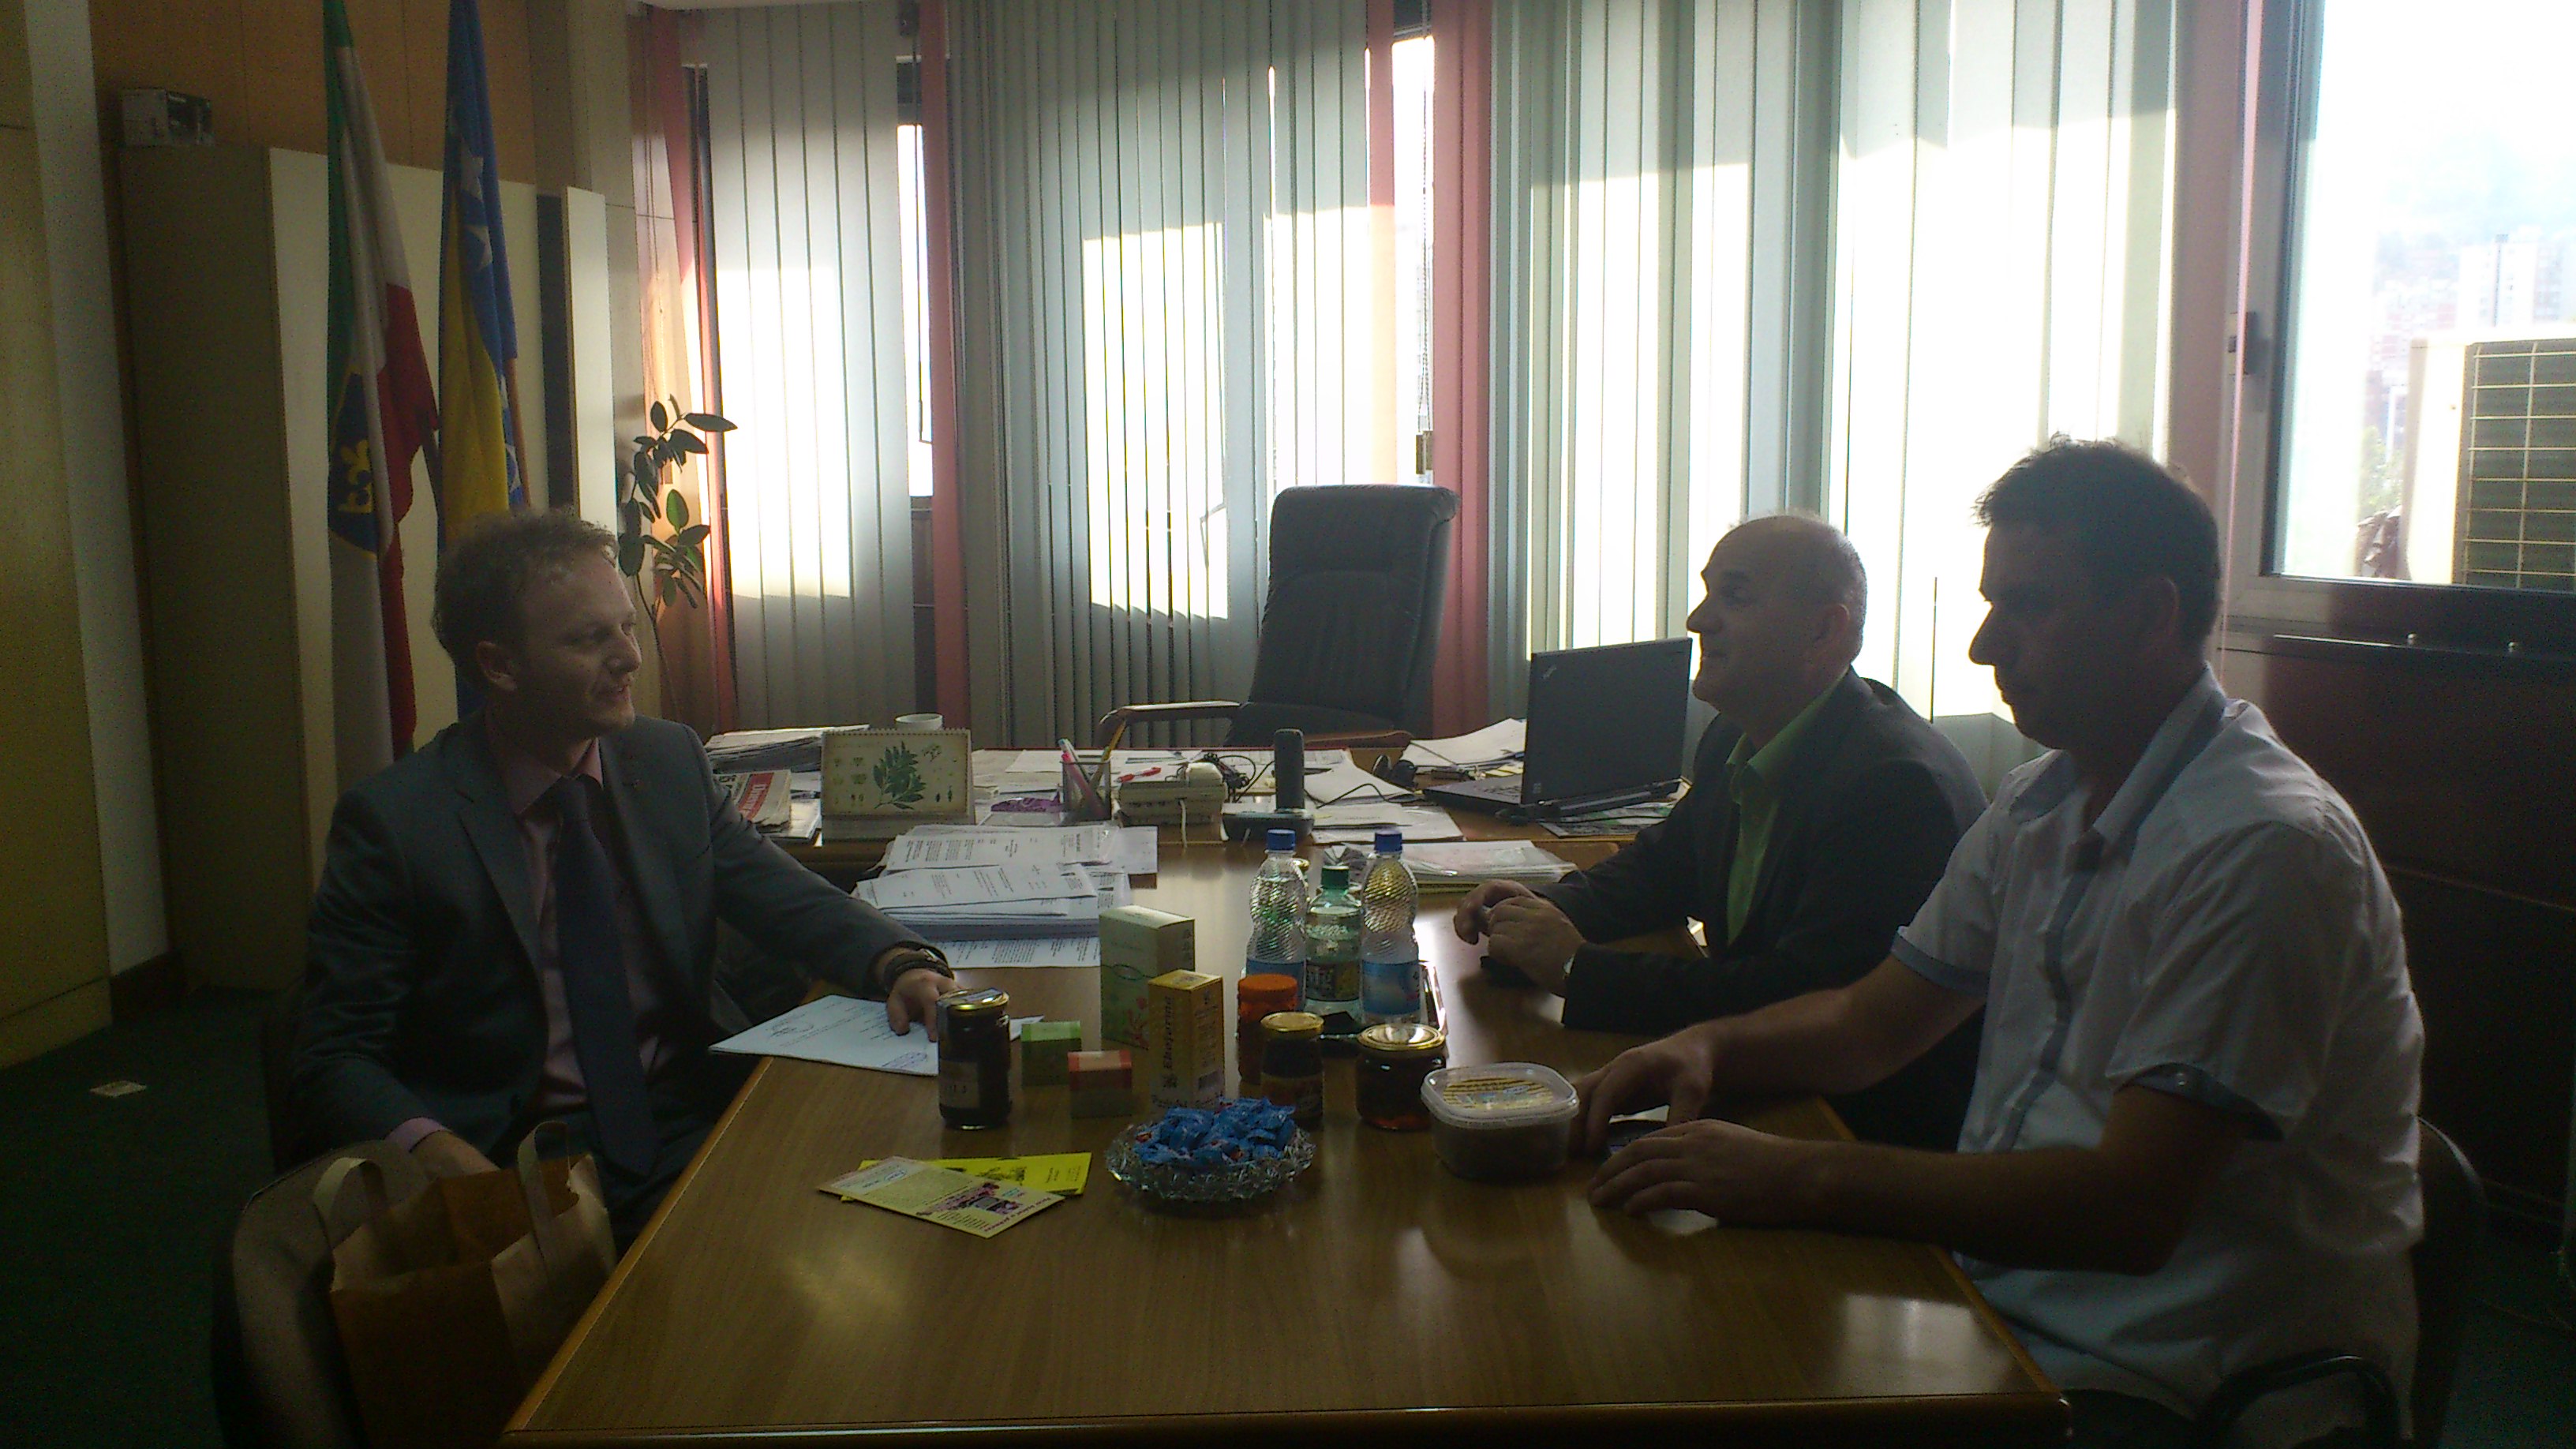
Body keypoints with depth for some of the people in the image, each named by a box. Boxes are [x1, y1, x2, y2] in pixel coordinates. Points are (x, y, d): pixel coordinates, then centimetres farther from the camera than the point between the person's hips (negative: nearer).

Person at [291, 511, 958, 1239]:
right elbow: (335, 1059, -5)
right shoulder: (395, 819, -5)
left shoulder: (671, 761, 7)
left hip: (697, 1132, 4)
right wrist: (437, 1152, -26)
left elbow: (789, 898, 10)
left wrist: (899, 963, -12)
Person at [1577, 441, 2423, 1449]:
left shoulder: (2264, 846, -20)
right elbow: (1873, 1022, 15)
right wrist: (1710, 1049, -6)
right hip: (2004, 1304, 8)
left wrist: (1800, 1180, -29)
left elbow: (2129, 1208, -27)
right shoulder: (2040, 806, 8)